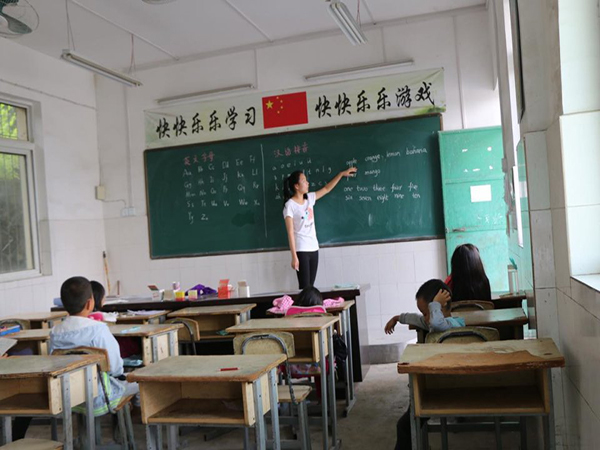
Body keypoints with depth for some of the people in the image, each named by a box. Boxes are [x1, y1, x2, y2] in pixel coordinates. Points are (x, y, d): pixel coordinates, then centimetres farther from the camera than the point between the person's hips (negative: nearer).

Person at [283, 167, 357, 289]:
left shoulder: (309, 198, 9)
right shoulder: (290, 205, -10)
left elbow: (326, 189, 22)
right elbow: (290, 232, -14)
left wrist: (341, 174, 21)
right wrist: (294, 256, -18)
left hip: (313, 248, 7)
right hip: (301, 250, -7)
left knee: (310, 286, 8)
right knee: (304, 287, -7)